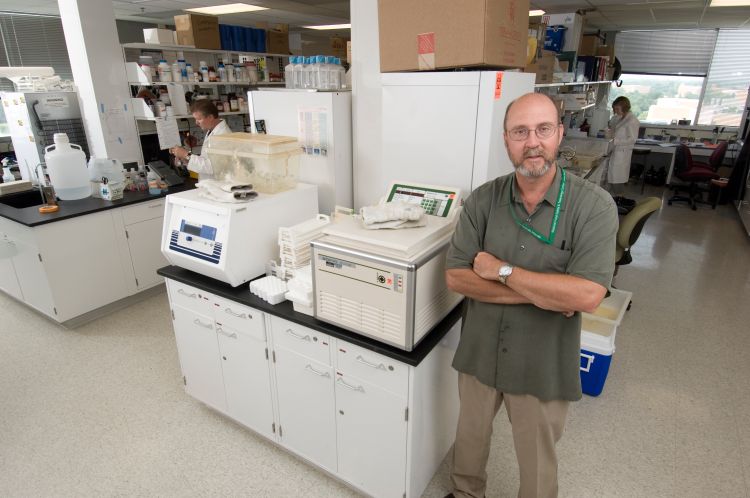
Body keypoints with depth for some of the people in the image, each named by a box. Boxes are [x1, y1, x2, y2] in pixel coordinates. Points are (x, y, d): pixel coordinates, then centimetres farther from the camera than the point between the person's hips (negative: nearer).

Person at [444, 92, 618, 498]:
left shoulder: (594, 205, -16)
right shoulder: (482, 200, -9)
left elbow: (587, 295, -26)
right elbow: (456, 278, -13)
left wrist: (503, 271, -21)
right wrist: (542, 292, -20)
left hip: (543, 365, -3)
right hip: (479, 353, 3)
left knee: (537, 462, 21)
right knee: (470, 437, 27)